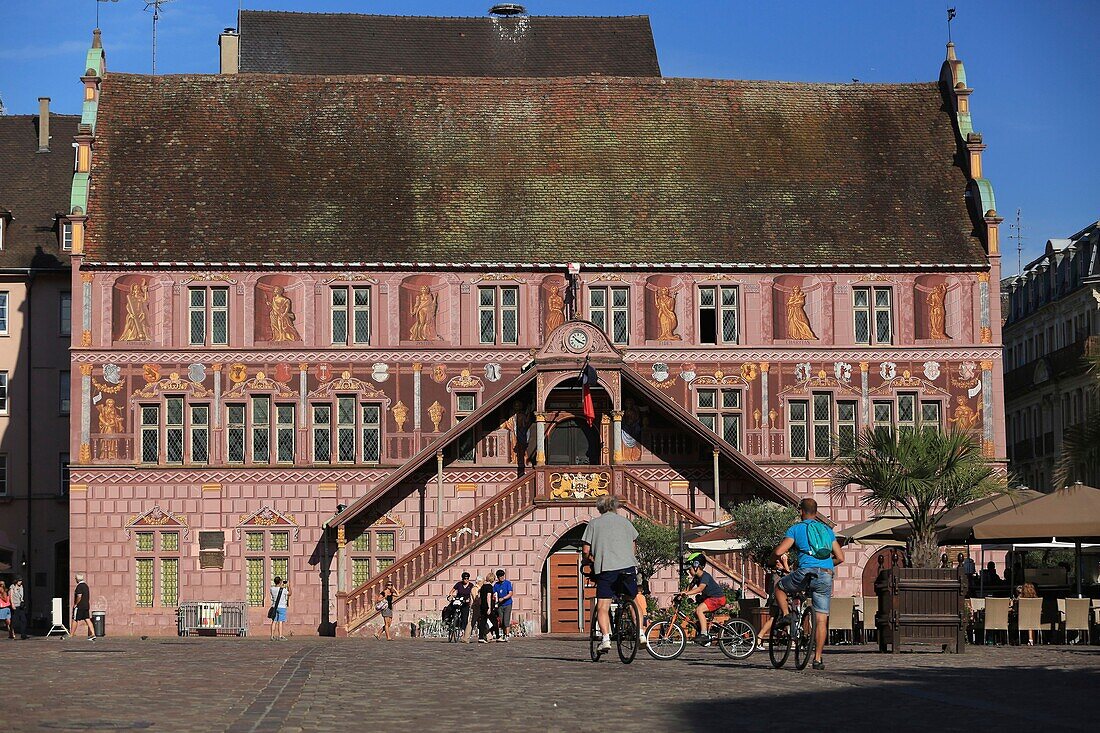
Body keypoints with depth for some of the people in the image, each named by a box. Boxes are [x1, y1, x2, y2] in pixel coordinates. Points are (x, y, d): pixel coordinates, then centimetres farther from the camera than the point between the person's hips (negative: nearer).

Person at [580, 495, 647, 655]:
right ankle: (640, 633, 10)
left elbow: (586, 550, 4)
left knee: (602, 607, 0)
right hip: (628, 566, 2)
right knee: (636, 600, 19)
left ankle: (605, 638, -16)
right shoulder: (624, 521, 17)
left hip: (605, 569, -2)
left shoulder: (594, 523, 9)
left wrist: (593, 561, 22)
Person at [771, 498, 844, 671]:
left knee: (779, 587, 27)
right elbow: (840, 557, 20)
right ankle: (818, 659, 3)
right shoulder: (827, 530, 21)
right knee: (821, 620, 5)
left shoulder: (796, 529, 8)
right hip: (826, 576, 3)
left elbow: (779, 552, -2)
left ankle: (786, 614, 6)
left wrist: (777, 560, 21)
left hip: (806, 573, -3)